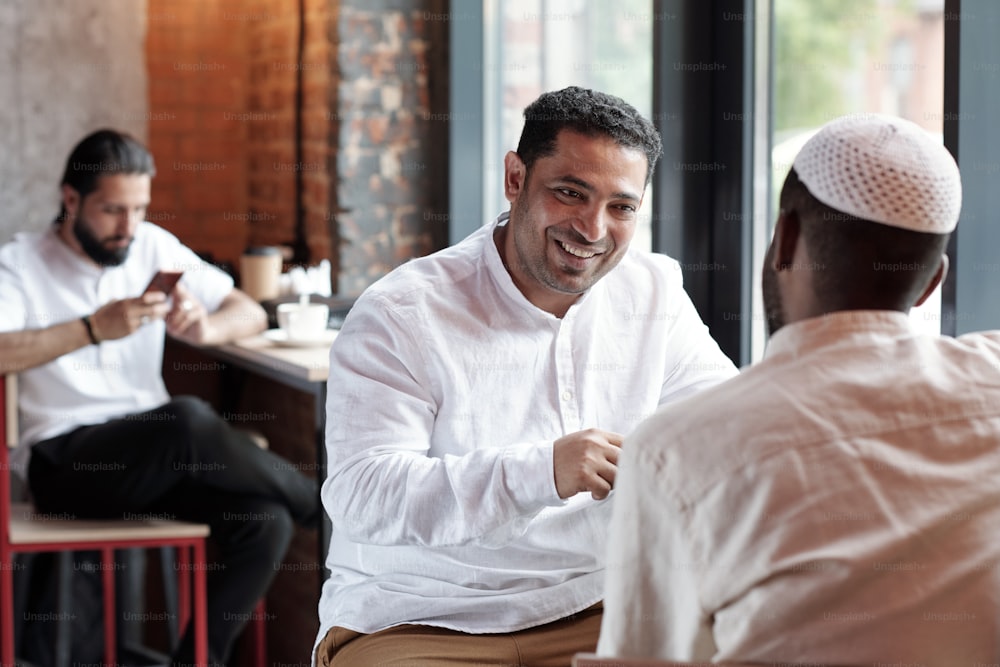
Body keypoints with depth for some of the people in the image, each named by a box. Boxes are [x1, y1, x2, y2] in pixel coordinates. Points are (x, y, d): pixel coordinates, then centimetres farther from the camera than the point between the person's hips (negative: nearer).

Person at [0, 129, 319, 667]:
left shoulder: (152, 247, 11)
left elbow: (250, 314, 11)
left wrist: (205, 329, -12)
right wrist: (92, 329, -27)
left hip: (153, 455, 5)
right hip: (62, 462, -5)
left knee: (265, 520, -23)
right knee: (189, 419, -34)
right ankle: (318, 503, -10)